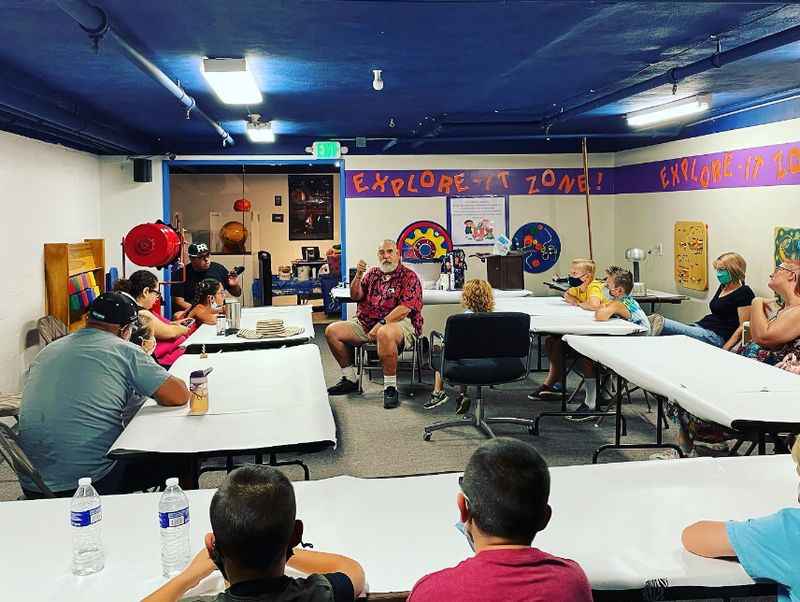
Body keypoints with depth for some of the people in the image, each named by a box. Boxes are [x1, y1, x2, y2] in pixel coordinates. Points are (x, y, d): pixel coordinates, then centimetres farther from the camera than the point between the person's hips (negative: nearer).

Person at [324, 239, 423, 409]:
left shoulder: (409, 277, -2)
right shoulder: (372, 274, 18)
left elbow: (405, 308, -14)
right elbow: (355, 296, 11)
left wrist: (381, 324, -23)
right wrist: (358, 275, -6)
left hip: (399, 323, -7)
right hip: (365, 323, 7)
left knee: (385, 334, -42)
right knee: (332, 331, -4)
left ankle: (390, 388, -31)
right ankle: (349, 379, 8)